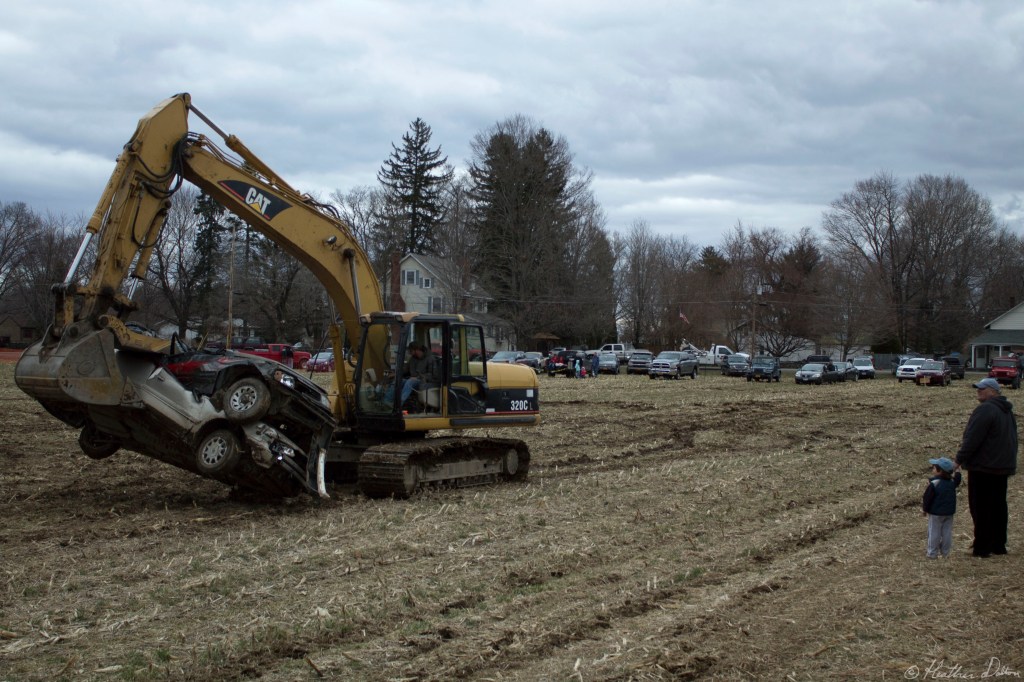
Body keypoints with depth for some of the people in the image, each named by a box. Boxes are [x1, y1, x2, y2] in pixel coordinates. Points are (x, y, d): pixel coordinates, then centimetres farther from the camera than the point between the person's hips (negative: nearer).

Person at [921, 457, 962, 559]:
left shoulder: (934, 484, -19)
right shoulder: (952, 482, -3)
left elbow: (927, 498, -13)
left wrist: (925, 509, -2)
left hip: (936, 513, -5)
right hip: (949, 513, 5)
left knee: (934, 532, 4)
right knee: (947, 532, 11)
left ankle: (932, 553, 9)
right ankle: (945, 553, 16)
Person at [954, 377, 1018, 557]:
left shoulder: (985, 410, -18)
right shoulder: (1007, 411, 13)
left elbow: (972, 439, -21)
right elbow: (1012, 439, 20)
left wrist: (960, 459, -13)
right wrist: (1009, 465, 25)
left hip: (983, 468, -9)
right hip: (1003, 467, 9)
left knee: (980, 508, -3)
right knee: (999, 506, 14)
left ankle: (982, 548, -1)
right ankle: (998, 545, 20)